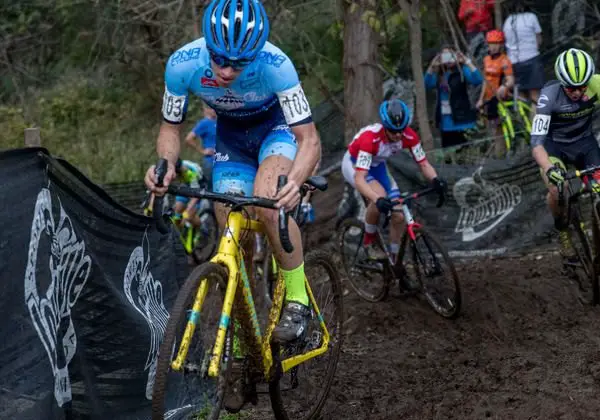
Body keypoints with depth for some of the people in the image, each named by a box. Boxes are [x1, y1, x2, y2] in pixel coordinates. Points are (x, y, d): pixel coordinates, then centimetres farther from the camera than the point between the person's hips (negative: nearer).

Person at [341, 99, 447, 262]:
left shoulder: (410, 136, -26)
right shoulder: (370, 137, -40)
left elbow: (424, 164, -18)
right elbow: (359, 179, -45)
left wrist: (435, 179, -40)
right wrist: (378, 199, -60)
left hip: (376, 166, 5)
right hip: (354, 164, -5)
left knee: (398, 215, -8)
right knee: (380, 195, -33)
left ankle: (396, 260, 12)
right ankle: (369, 242, -10)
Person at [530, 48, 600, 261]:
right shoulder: (550, 95, -30)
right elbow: (537, 141, -34)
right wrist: (549, 169, -52)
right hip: (554, 143, -2)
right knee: (557, 191, -26)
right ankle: (562, 228, 4)